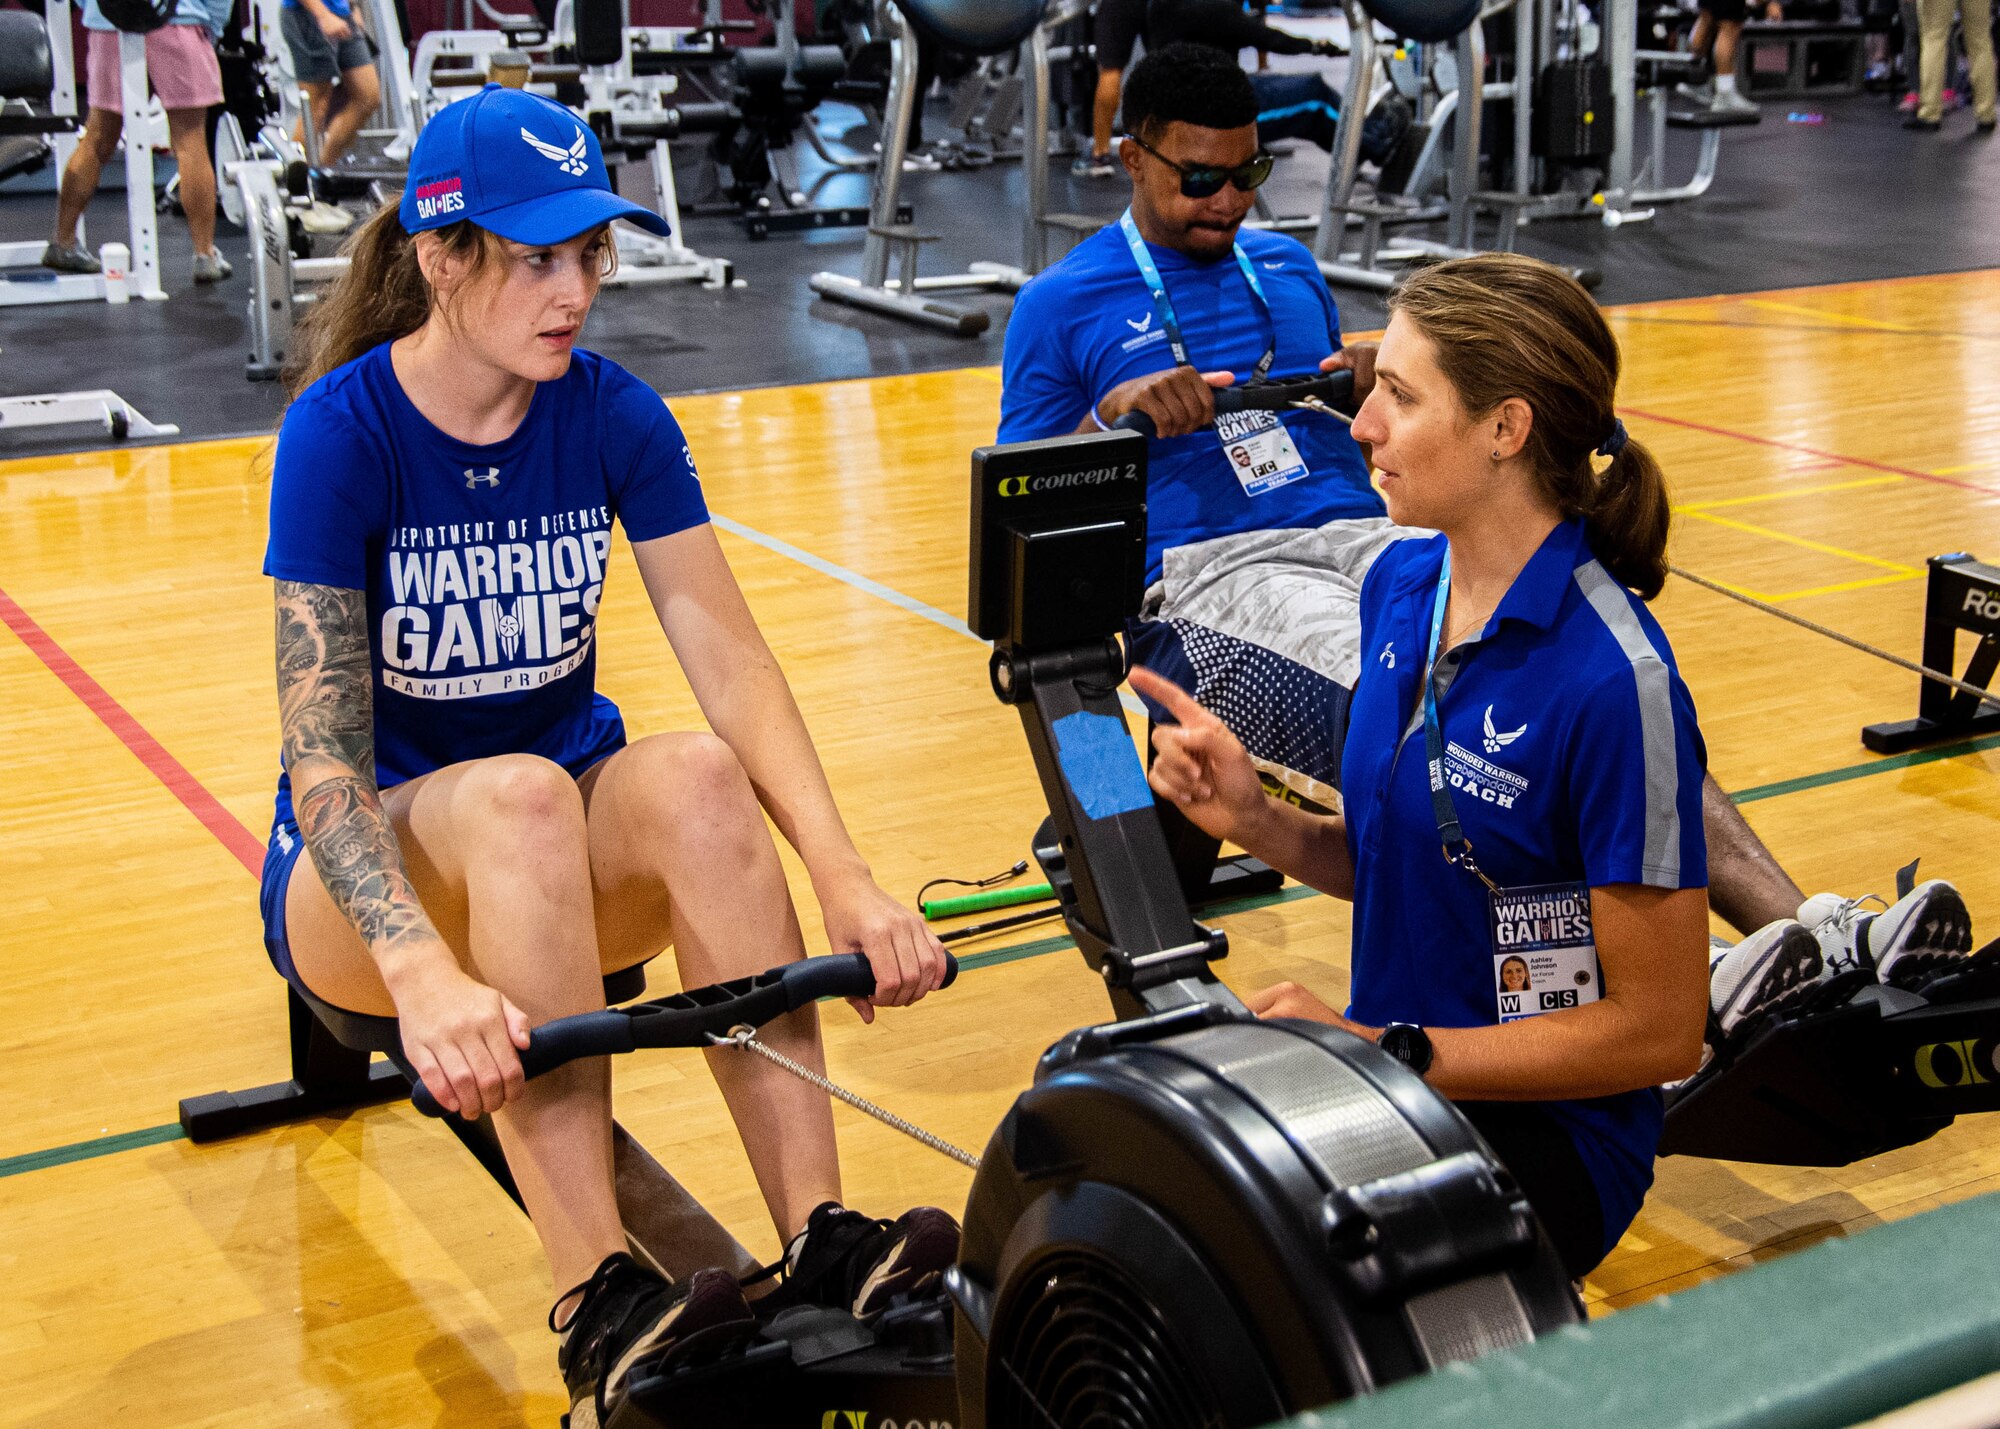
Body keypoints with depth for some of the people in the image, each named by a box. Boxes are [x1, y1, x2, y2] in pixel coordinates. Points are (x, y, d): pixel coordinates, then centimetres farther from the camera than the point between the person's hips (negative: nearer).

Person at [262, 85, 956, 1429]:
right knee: (516, 794, -36)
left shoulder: (613, 414, -5)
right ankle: (600, 1307, -41)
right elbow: (323, 761, -25)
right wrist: (425, 975, -42)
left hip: (576, 855, 3)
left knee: (701, 771, -30)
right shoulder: (344, 429, -17)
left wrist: (845, 876, -30)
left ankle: (819, 1244, -33)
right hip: (369, 872, -3)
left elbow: (732, 662, -13)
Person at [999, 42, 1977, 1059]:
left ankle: (1822, 936, -36)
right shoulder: (1059, 306, 9)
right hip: (1202, 574, -5)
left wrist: (1379, 389, 8)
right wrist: (1112, 414, -12)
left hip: (1358, 536, 5)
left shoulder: (1289, 267, 24)